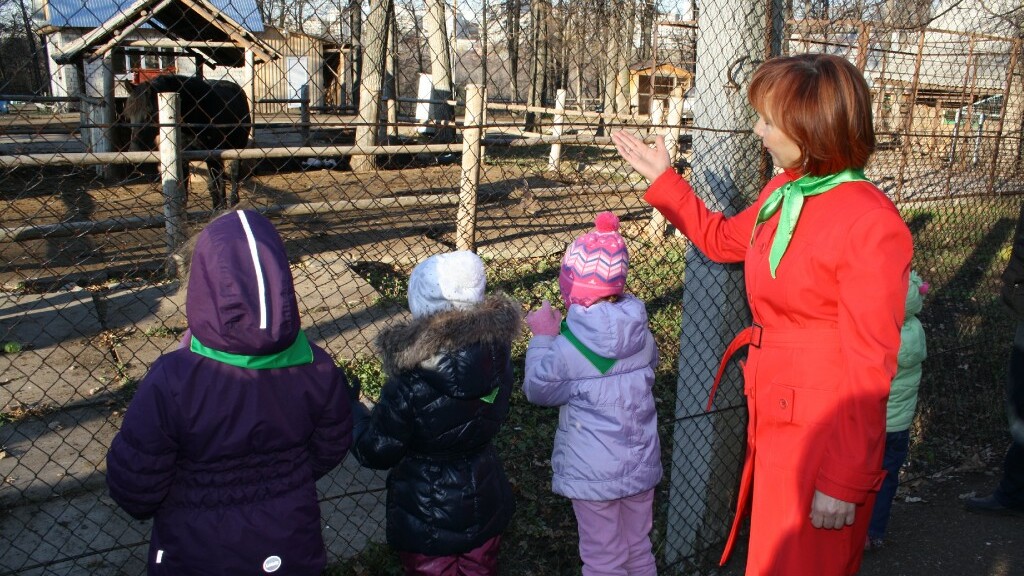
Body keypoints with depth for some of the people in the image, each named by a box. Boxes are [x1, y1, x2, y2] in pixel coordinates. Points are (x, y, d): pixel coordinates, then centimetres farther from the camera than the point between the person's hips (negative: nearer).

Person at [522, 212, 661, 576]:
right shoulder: (642, 334, -7)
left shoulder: (567, 349, -23)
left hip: (594, 474, -5)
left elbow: (539, 391, -8)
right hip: (641, 464, 5)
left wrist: (543, 338, -1)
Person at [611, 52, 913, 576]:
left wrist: (844, 482, -17)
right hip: (771, 413, 7)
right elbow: (721, 239, 22)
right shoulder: (782, 191, 1)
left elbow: (869, 370, -20)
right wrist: (662, 178, 17)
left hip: (822, 432, -7)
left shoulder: (872, 226, -23)